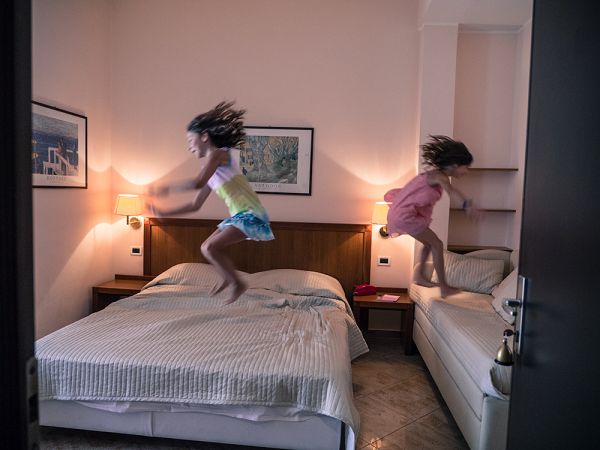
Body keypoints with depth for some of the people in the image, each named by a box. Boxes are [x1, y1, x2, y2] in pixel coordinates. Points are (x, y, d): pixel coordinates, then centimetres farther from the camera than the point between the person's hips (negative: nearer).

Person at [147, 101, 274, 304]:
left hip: (250, 214, -9)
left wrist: (166, 188, -12)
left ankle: (238, 284, 0)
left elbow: (197, 183, -25)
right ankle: (228, 278, 32)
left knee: (211, 247, -17)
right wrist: (163, 213, 20)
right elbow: (195, 205, 21)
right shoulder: (213, 171, 17)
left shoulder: (217, 153, -9)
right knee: (207, 247, 14)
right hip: (240, 215, 9)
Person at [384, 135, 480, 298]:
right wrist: (467, 204, -61)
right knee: (437, 245, -2)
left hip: (402, 212, 10)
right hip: (406, 215, -10)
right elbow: (451, 191, -43)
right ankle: (444, 288, 5)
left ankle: (420, 276, 36)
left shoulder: (436, 174, 12)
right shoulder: (439, 176, -19)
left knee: (429, 243, 23)